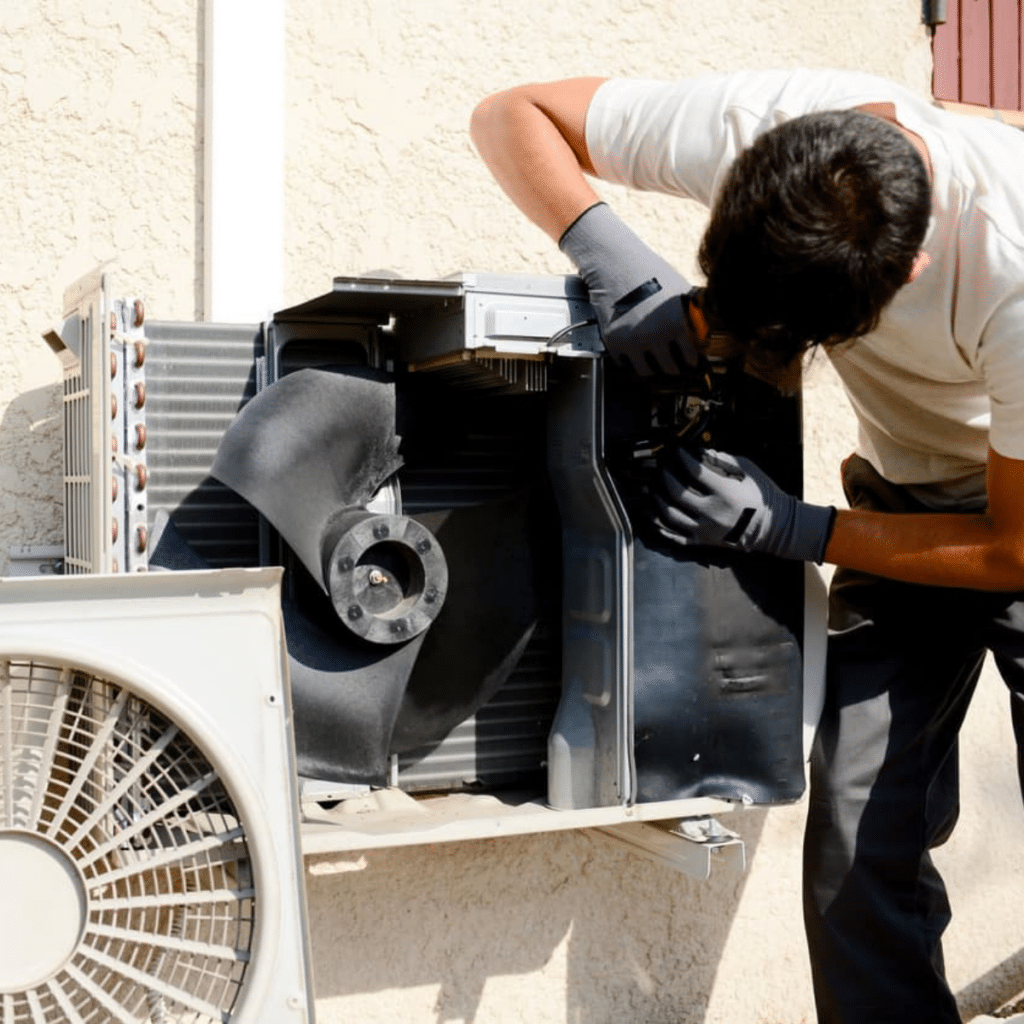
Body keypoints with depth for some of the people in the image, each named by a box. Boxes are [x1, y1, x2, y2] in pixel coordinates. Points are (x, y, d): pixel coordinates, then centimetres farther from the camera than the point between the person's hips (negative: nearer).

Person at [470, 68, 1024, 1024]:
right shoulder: (749, 127, -26)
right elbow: (510, 114, -13)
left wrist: (786, 528, -28)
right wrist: (612, 256, -32)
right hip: (908, 497, 4)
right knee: (858, 856, -6)